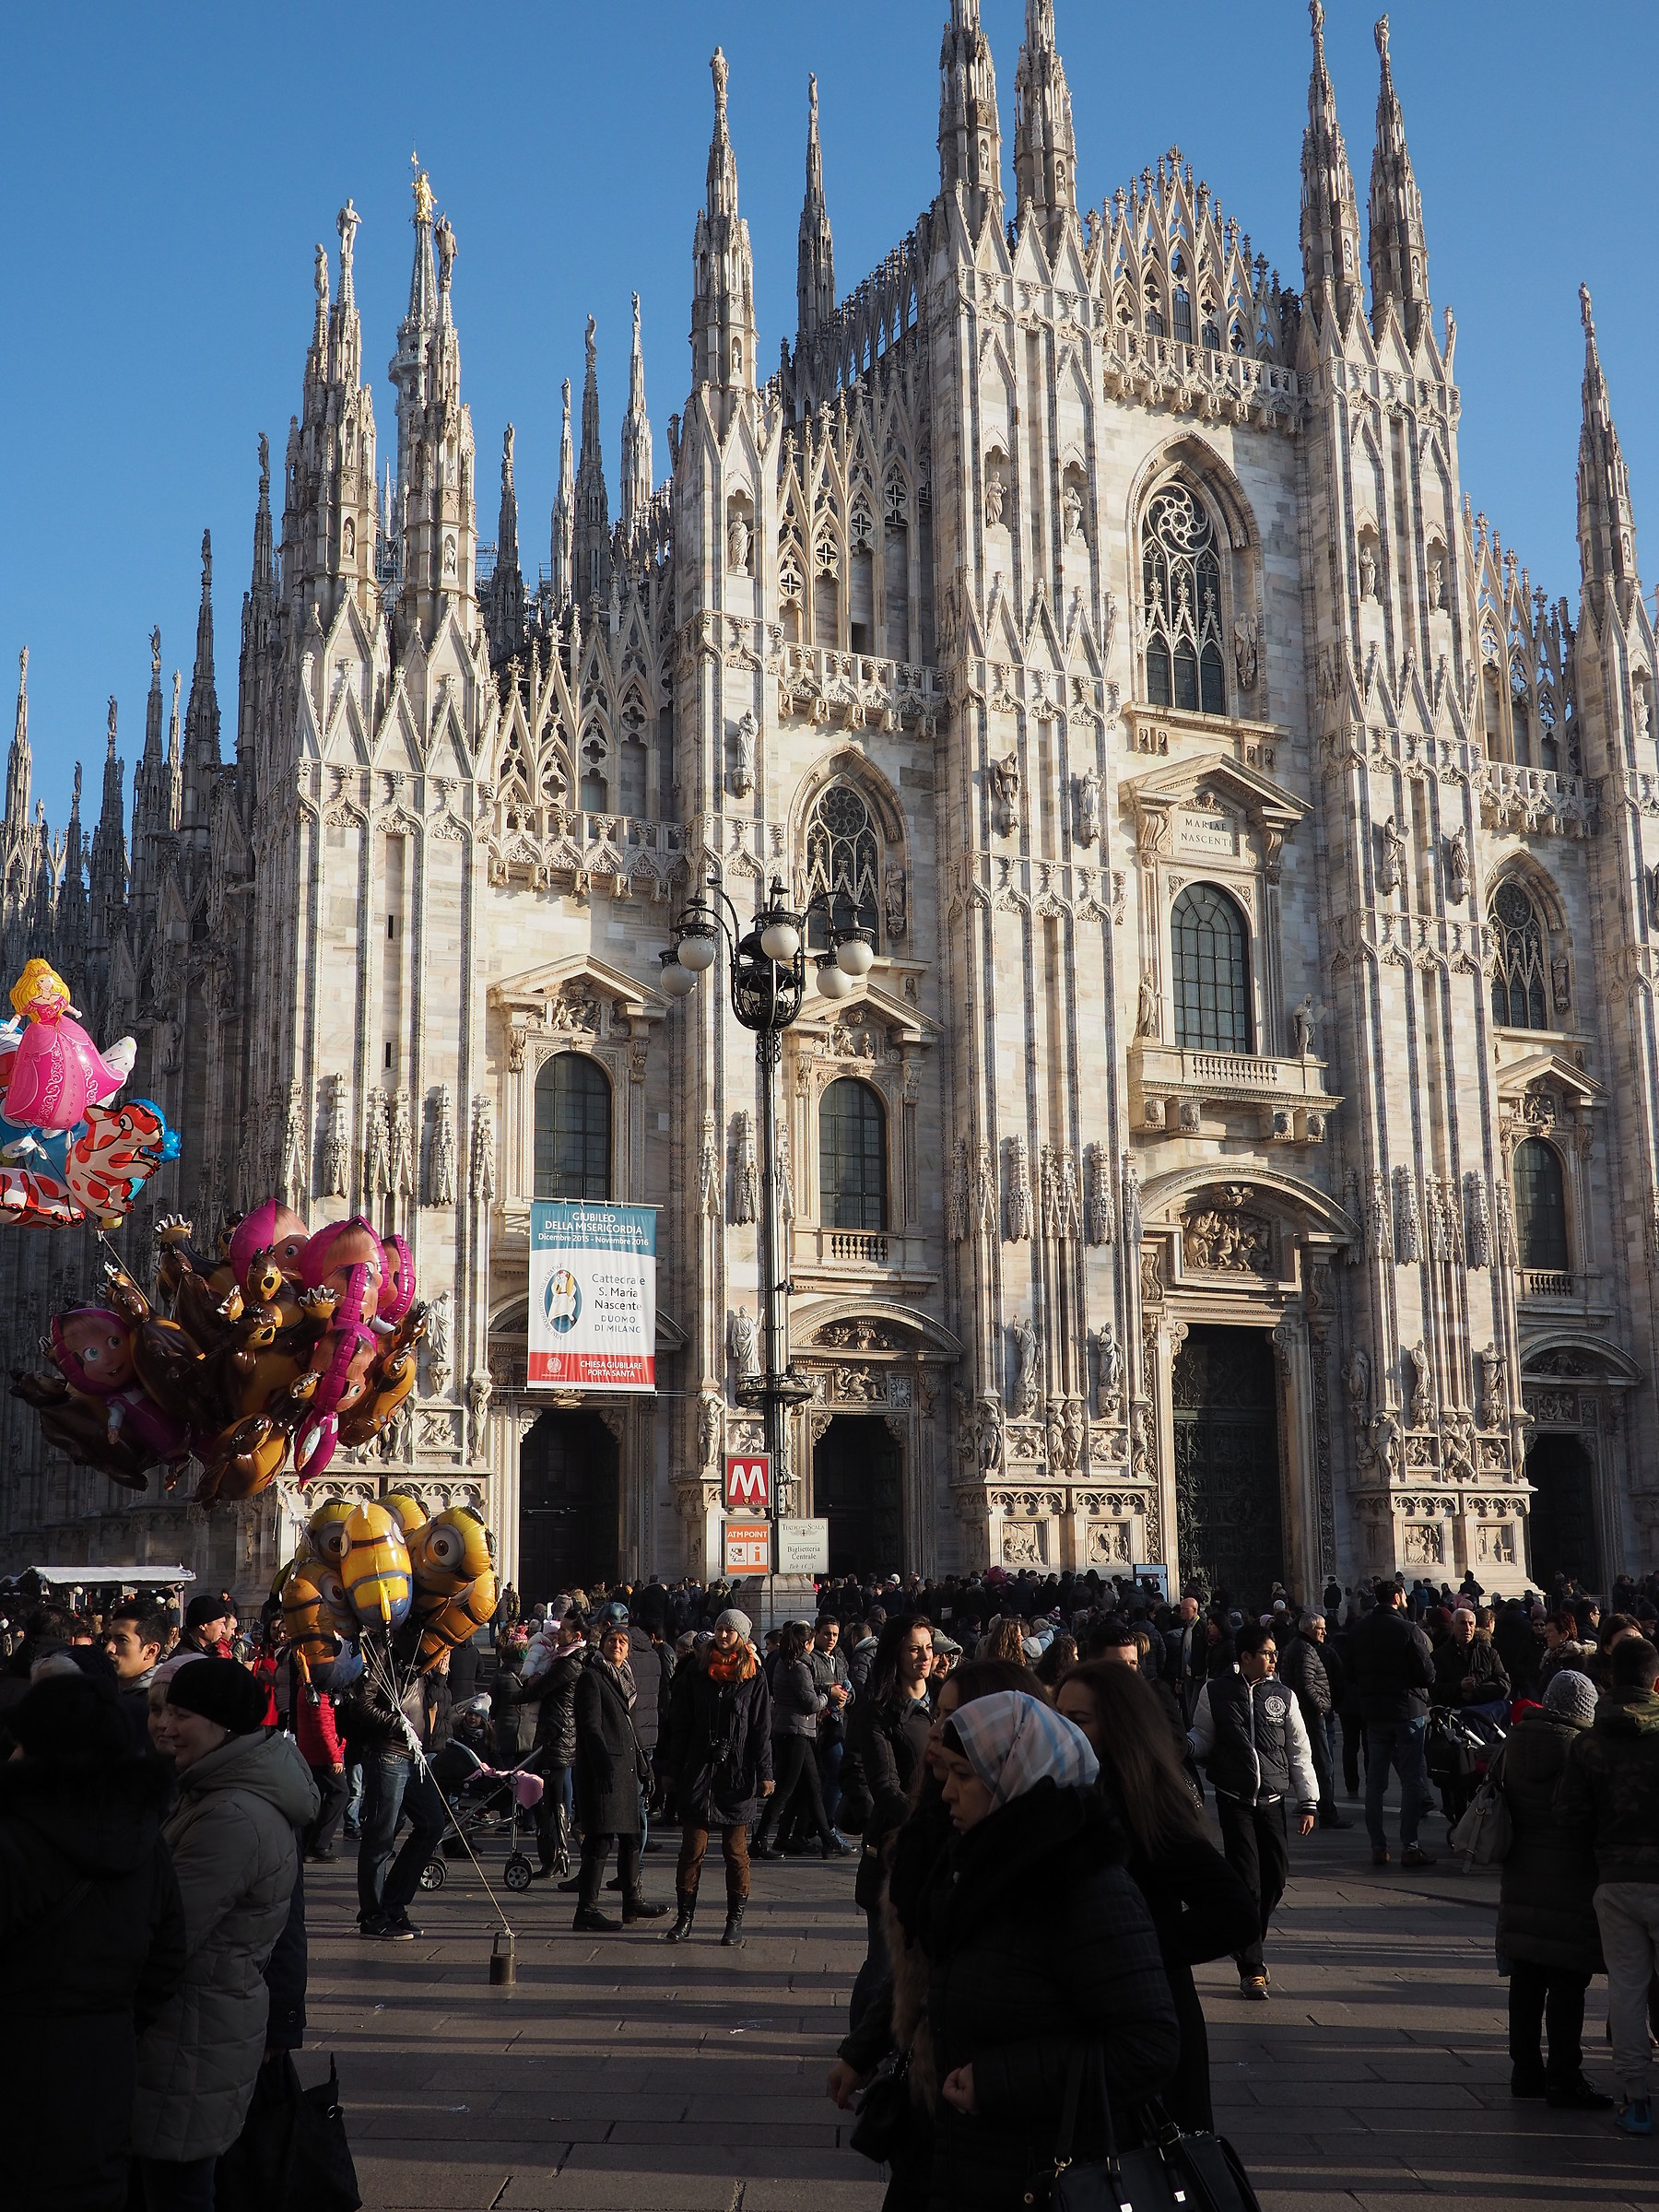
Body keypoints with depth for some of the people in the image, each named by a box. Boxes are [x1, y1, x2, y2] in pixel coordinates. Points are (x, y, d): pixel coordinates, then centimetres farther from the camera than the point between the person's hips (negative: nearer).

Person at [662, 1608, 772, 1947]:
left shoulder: (753, 1677, 2)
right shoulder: (696, 1671, 5)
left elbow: (761, 1730, 2)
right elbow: (681, 1725, 7)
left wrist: (764, 1774, -4)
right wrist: (675, 1771, 4)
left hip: (737, 1776, -1)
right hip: (698, 1774, 1)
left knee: (735, 1851, 5)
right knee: (691, 1849, 2)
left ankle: (735, 1920, 12)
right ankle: (684, 1917, 10)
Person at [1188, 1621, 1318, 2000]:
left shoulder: (1283, 1697, 6)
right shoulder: (1215, 1692, 0)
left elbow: (1299, 1752, 9)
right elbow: (1203, 1738, 11)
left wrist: (1308, 1802, 5)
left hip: (1272, 1799, 3)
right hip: (1233, 1798, -3)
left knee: (1276, 1874, 2)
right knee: (1246, 1879, -7)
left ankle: (1248, 1944, 26)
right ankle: (1251, 1968, 0)